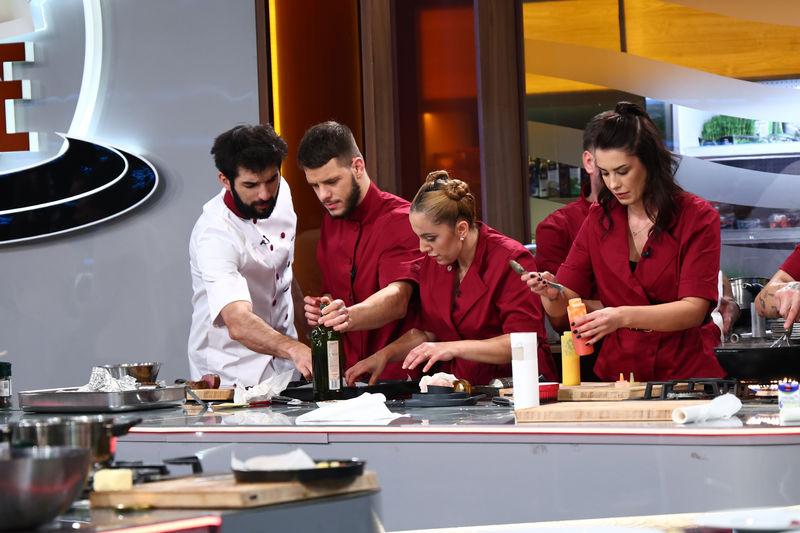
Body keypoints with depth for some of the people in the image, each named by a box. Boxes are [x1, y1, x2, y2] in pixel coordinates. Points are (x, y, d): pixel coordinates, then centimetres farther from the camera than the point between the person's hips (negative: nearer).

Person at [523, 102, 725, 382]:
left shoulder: (697, 217, 0)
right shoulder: (599, 219, 10)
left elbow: (694, 309, -10)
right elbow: (564, 311, 10)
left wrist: (624, 316, -24)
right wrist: (551, 295, -14)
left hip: (685, 374, -3)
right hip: (616, 375, 3)